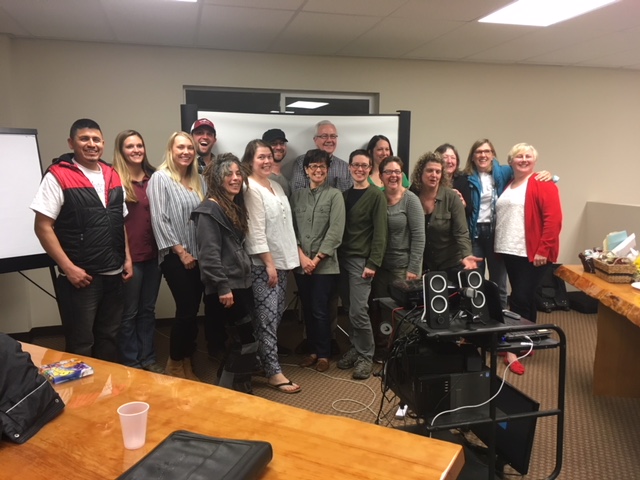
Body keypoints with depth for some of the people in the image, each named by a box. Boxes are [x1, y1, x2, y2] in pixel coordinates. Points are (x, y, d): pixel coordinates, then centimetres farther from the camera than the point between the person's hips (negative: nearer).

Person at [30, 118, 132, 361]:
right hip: (80, 276, -5)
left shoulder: (113, 176, 10)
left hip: (113, 274, 6)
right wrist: (68, 268, -16)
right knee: (81, 343, 6)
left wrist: (127, 258, 8)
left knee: (109, 337, 17)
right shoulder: (57, 176, -8)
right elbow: (42, 227, -11)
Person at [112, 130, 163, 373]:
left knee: (148, 309, 15)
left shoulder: (153, 177, 9)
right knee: (129, 312, 7)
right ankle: (130, 363, 21)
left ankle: (148, 359, 28)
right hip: (129, 255, -5)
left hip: (152, 253, 5)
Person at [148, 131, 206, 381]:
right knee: (186, 311, -5)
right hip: (176, 256, -6)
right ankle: (175, 365, 15)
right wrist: (180, 251, -13)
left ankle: (187, 364, 23)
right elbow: (159, 219, -12)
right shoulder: (160, 178, -5)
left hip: (199, 255, 6)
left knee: (193, 310, 9)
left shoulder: (198, 180, 13)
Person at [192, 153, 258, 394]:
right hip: (225, 288, -9)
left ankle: (236, 390, 27)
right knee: (247, 342, -6)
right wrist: (222, 287, -22)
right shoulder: (209, 210, -13)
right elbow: (209, 254, -19)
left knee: (239, 342, 13)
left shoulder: (236, 207, 15)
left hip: (241, 284, 9)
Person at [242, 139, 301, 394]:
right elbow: (256, 231, -17)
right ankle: (273, 372, 1)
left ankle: (264, 360, 27)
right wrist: (269, 263, -17)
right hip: (262, 263, -8)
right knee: (266, 318, -4)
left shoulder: (276, 185, 14)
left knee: (276, 315, 13)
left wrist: (293, 255, 13)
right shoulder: (251, 189, -11)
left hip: (282, 259, 9)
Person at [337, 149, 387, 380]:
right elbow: (340, 227, 13)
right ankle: (355, 348, 24)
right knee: (349, 309, 9)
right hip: (343, 257, 6)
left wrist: (373, 263, -16)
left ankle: (366, 356, 8)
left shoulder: (376, 195, -6)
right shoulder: (345, 194, 13)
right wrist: (337, 254, 6)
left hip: (361, 259, -6)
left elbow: (380, 233, -11)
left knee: (358, 311, -7)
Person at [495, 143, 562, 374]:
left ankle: (513, 350, -2)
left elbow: (553, 219, -14)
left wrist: (544, 249, -18)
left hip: (532, 254, -7)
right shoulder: (506, 185, 17)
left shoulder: (543, 184, -5)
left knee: (521, 299, -7)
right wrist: (499, 245, 10)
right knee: (524, 298, 14)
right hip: (509, 251, 7)